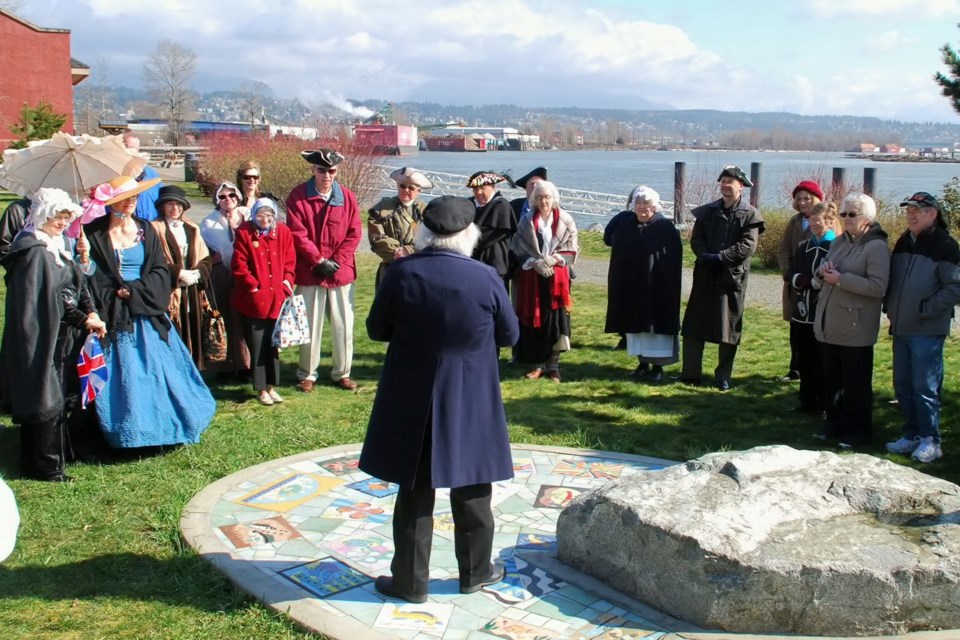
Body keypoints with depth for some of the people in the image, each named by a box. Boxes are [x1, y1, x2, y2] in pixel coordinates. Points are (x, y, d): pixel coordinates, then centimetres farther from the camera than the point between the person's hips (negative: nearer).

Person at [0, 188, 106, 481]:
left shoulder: (56, 248, 14)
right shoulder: (34, 252, -16)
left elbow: (78, 285, 9)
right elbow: (52, 298, -21)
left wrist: (91, 313, -7)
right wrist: (84, 320, -19)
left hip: (61, 338, 9)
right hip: (43, 338, -9)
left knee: (58, 398, 16)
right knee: (46, 400, -1)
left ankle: (57, 454, 26)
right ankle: (45, 465, 8)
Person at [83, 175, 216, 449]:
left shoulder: (145, 230, 7)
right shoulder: (94, 234, -2)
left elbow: (160, 271, 2)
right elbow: (92, 276, -4)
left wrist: (135, 291, -11)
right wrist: (116, 297, -14)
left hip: (146, 314, 2)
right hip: (114, 316, -2)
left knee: (156, 369, 2)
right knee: (122, 373, -3)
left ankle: (164, 425, 14)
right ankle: (128, 431, 7)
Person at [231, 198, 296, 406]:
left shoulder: (283, 232, 4)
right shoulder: (244, 233, -5)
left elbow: (290, 261, 8)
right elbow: (239, 266, -7)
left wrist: (287, 282, -3)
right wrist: (253, 286, -11)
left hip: (277, 298, 3)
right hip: (253, 299, -3)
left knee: (273, 343, 10)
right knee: (258, 345, 2)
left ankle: (271, 386, 20)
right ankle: (261, 389, 12)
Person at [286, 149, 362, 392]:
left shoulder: (347, 197, 2)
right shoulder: (298, 196, -4)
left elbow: (354, 233, 2)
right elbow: (298, 234, -8)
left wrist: (336, 261, -8)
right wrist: (319, 261, -13)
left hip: (341, 272, 2)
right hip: (309, 272, -2)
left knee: (343, 324, 6)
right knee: (309, 325, 5)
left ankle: (342, 373, 19)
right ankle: (307, 374, 18)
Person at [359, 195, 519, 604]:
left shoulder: (401, 274, -11)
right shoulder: (486, 278, -11)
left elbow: (376, 330, -1)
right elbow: (510, 335, 0)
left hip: (412, 402, 0)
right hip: (471, 403, 0)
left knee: (414, 493, 10)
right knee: (471, 492, 16)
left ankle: (410, 581, 18)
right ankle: (475, 571, 30)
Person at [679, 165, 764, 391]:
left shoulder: (749, 215, -3)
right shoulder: (707, 211, 8)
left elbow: (747, 247, -12)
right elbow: (695, 239, 4)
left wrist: (719, 257, -18)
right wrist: (705, 256, -15)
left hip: (733, 277, -3)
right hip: (705, 275, 3)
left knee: (729, 328, 4)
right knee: (694, 325, 3)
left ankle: (723, 377, 14)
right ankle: (690, 373, 11)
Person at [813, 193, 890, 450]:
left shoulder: (876, 247, -11)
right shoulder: (839, 242, 13)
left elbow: (878, 287, -21)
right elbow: (820, 281, 20)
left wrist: (841, 278, -22)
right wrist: (823, 271, -3)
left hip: (855, 329, -8)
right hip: (830, 326, 8)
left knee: (856, 384, 2)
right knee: (832, 380, 15)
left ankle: (858, 433, 14)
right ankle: (835, 426, 27)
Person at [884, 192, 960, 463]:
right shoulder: (903, 242, 12)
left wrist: (925, 309, -15)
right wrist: (890, 306, 9)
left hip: (928, 331, -7)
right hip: (901, 328, 8)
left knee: (925, 387, -3)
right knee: (903, 386, 12)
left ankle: (931, 441, 8)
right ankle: (913, 435, 24)